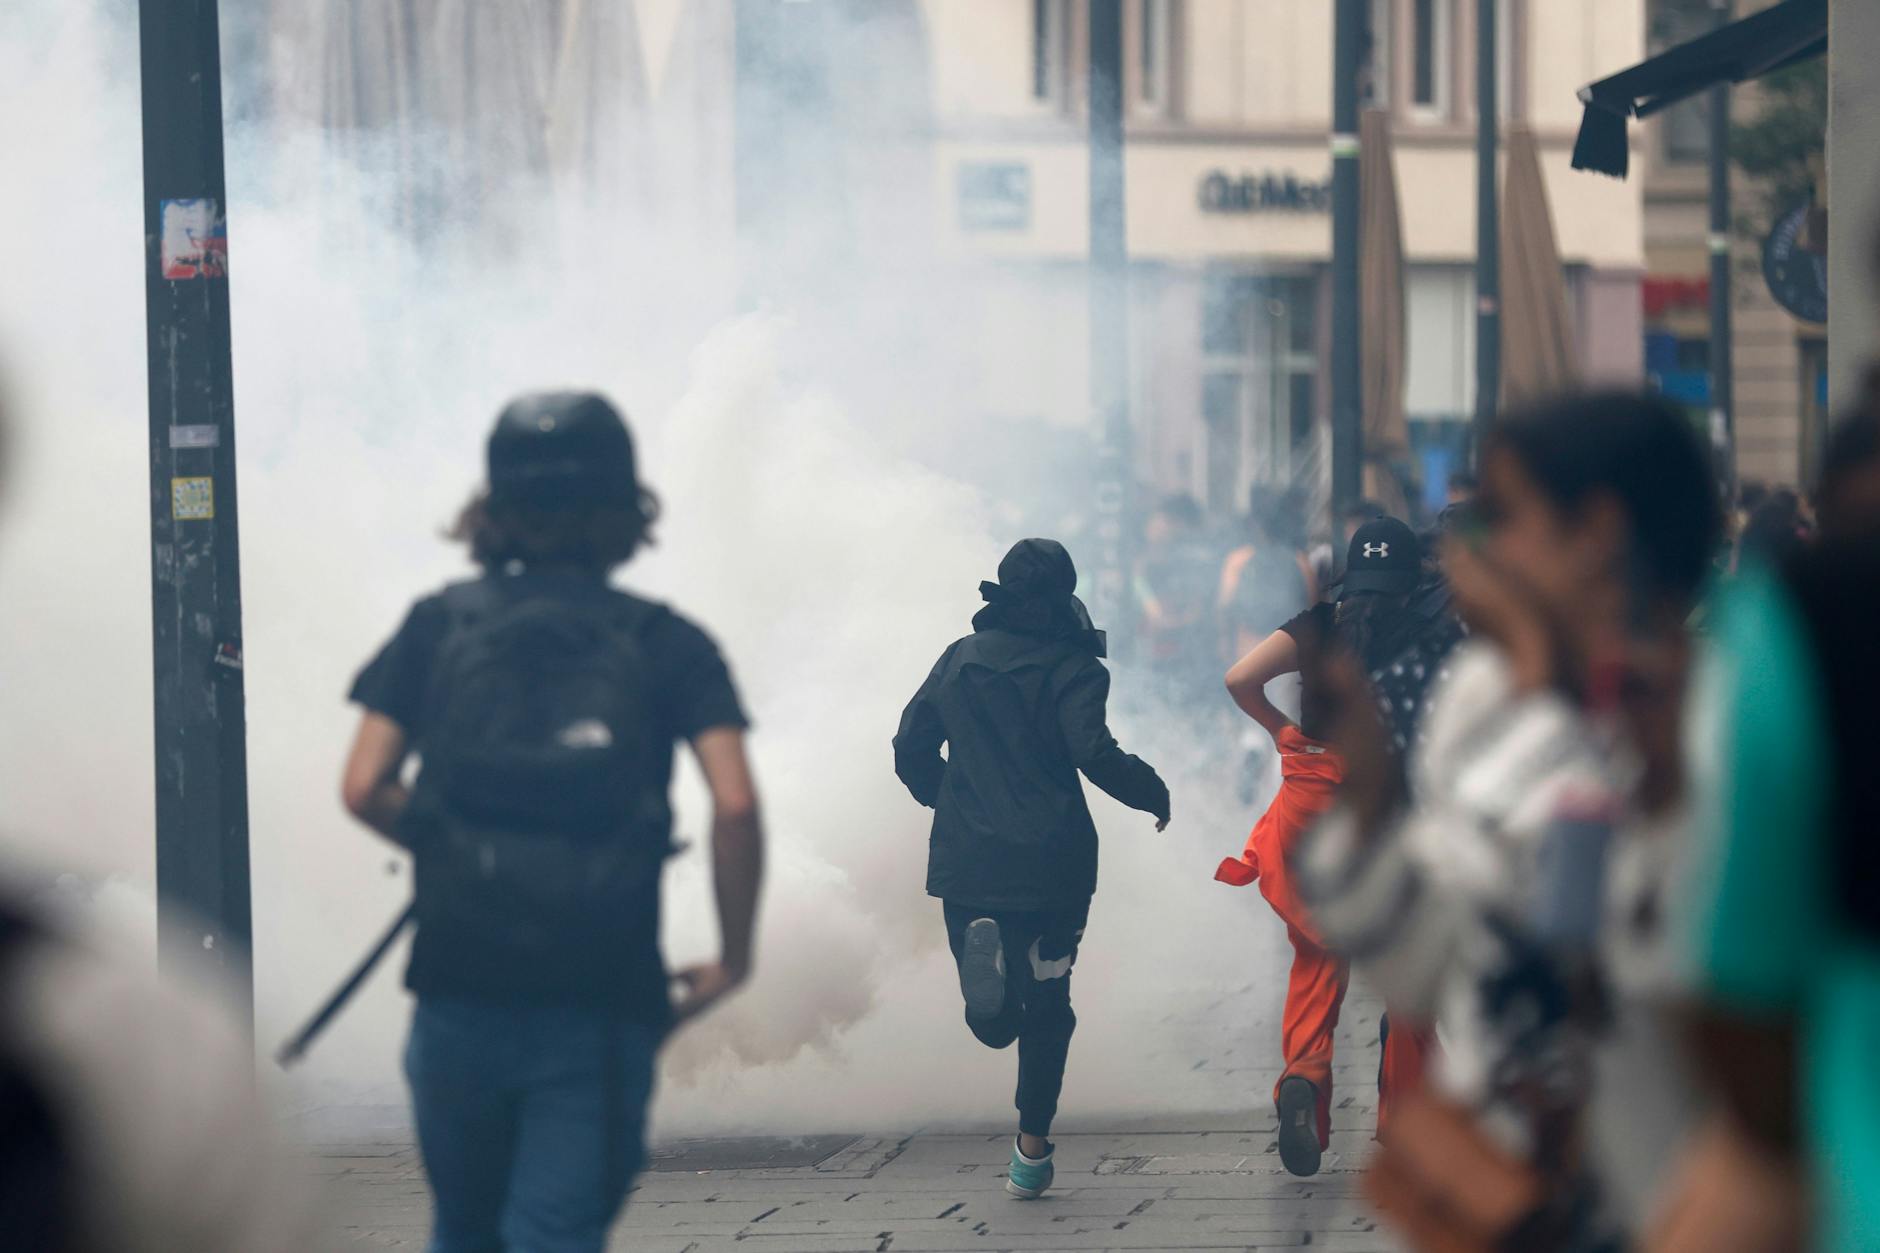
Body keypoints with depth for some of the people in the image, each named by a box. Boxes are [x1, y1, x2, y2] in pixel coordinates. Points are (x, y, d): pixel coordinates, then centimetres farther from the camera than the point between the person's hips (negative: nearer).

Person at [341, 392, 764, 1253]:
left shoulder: (440, 625, 6)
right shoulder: (667, 644, 2)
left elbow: (365, 788, -1)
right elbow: (735, 804, -10)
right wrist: (732, 958, 1)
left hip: (460, 988, 2)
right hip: (600, 1007, -1)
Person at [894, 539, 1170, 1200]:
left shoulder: (960, 659, 8)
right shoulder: (1070, 667, -7)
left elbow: (911, 749, 12)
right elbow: (1095, 755, -19)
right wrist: (1154, 792, -3)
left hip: (965, 861, 3)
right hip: (1048, 864, -3)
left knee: (999, 1014, 11)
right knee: (1046, 1004, 12)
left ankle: (984, 959, -24)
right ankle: (1032, 1150, 12)